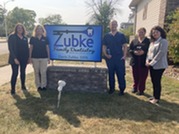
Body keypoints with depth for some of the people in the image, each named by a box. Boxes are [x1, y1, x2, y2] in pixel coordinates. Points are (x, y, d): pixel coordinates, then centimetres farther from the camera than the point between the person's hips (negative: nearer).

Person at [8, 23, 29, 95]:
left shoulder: (25, 38, 9)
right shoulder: (12, 37, -4)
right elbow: (10, 48, -9)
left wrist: (28, 57, 5)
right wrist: (15, 58, -17)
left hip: (24, 59, 4)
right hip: (15, 58, -4)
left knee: (23, 72, 13)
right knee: (15, 73, -3)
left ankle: (23, 85, 27)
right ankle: (13, 88, 8)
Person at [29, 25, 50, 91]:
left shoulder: (45, 38, 4)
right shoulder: (32, 38, 4)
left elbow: (47, 48, 7)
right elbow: (31, 48, 5)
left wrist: (48, 57, 4)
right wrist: (30, 57, 1)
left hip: (44, 57, 0)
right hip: (35, 58, 1)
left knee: (43, 72, 0)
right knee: (36, 72, 6)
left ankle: (43, 85, 11)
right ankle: (38, 86, 17)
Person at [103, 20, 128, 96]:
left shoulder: (121, 35, 5)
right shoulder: (106, 36, 9)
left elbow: (125, 46, 2)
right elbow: (104, 47, 9)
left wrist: (124, 55, -9)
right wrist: (105, 54, -7)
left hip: (119, 58, -1)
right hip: (110, 58, 2)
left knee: (121, 74, 0)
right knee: (111, 74, 10)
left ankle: (122, 89, 13)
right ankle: (111, 88, 25)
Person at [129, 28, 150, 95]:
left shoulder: (148, 41, 2)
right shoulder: (134, 41, 12)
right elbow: (130, 49, 7)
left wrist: (143, 52, -21)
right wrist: (134, 52, -13)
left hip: (144, 62, -3)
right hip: (135, 61, 3)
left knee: (142, 77, 2)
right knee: (135, 76, 12)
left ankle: (141, 90, 16)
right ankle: (135, 87, 30)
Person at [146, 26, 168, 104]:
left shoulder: (163, 41, -9)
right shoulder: (152, 42, 16)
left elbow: (161, 53, -17)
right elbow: (149, 52, 13)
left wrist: (152, 62, -16)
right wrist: (147, 61, -3)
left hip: (159, 65, -8)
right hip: (151, 65, 8)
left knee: (157, 82, -1)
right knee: (153, 81, 13)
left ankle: (157, 98, 10)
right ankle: (155, 96, 26)